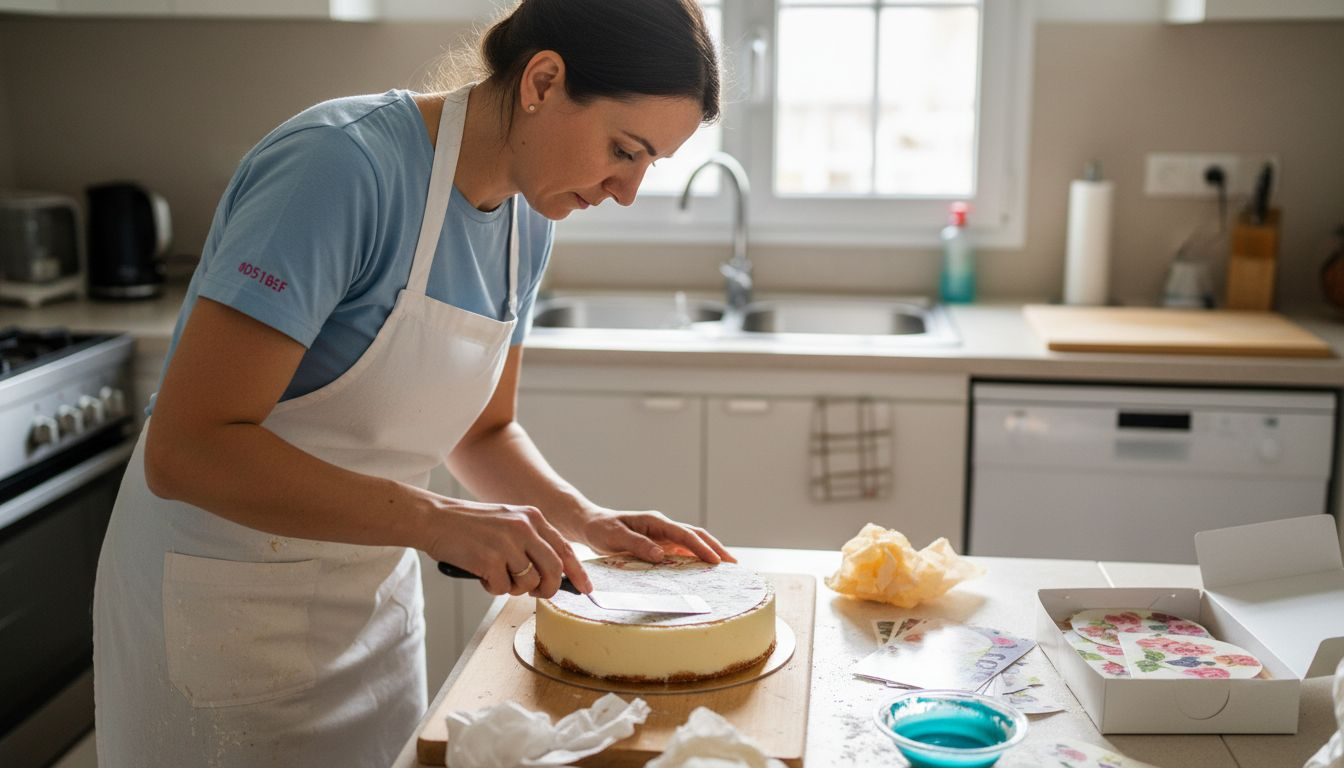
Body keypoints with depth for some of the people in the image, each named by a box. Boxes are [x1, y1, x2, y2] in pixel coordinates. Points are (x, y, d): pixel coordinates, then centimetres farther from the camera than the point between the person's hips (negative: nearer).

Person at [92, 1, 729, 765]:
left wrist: (587, 521, -6)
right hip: (227, 605, -7)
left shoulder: (528, 225, -2)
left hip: (377, 599, 7)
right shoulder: (344, 164, -25)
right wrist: (436, 520, -33)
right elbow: (186, 450, -28)